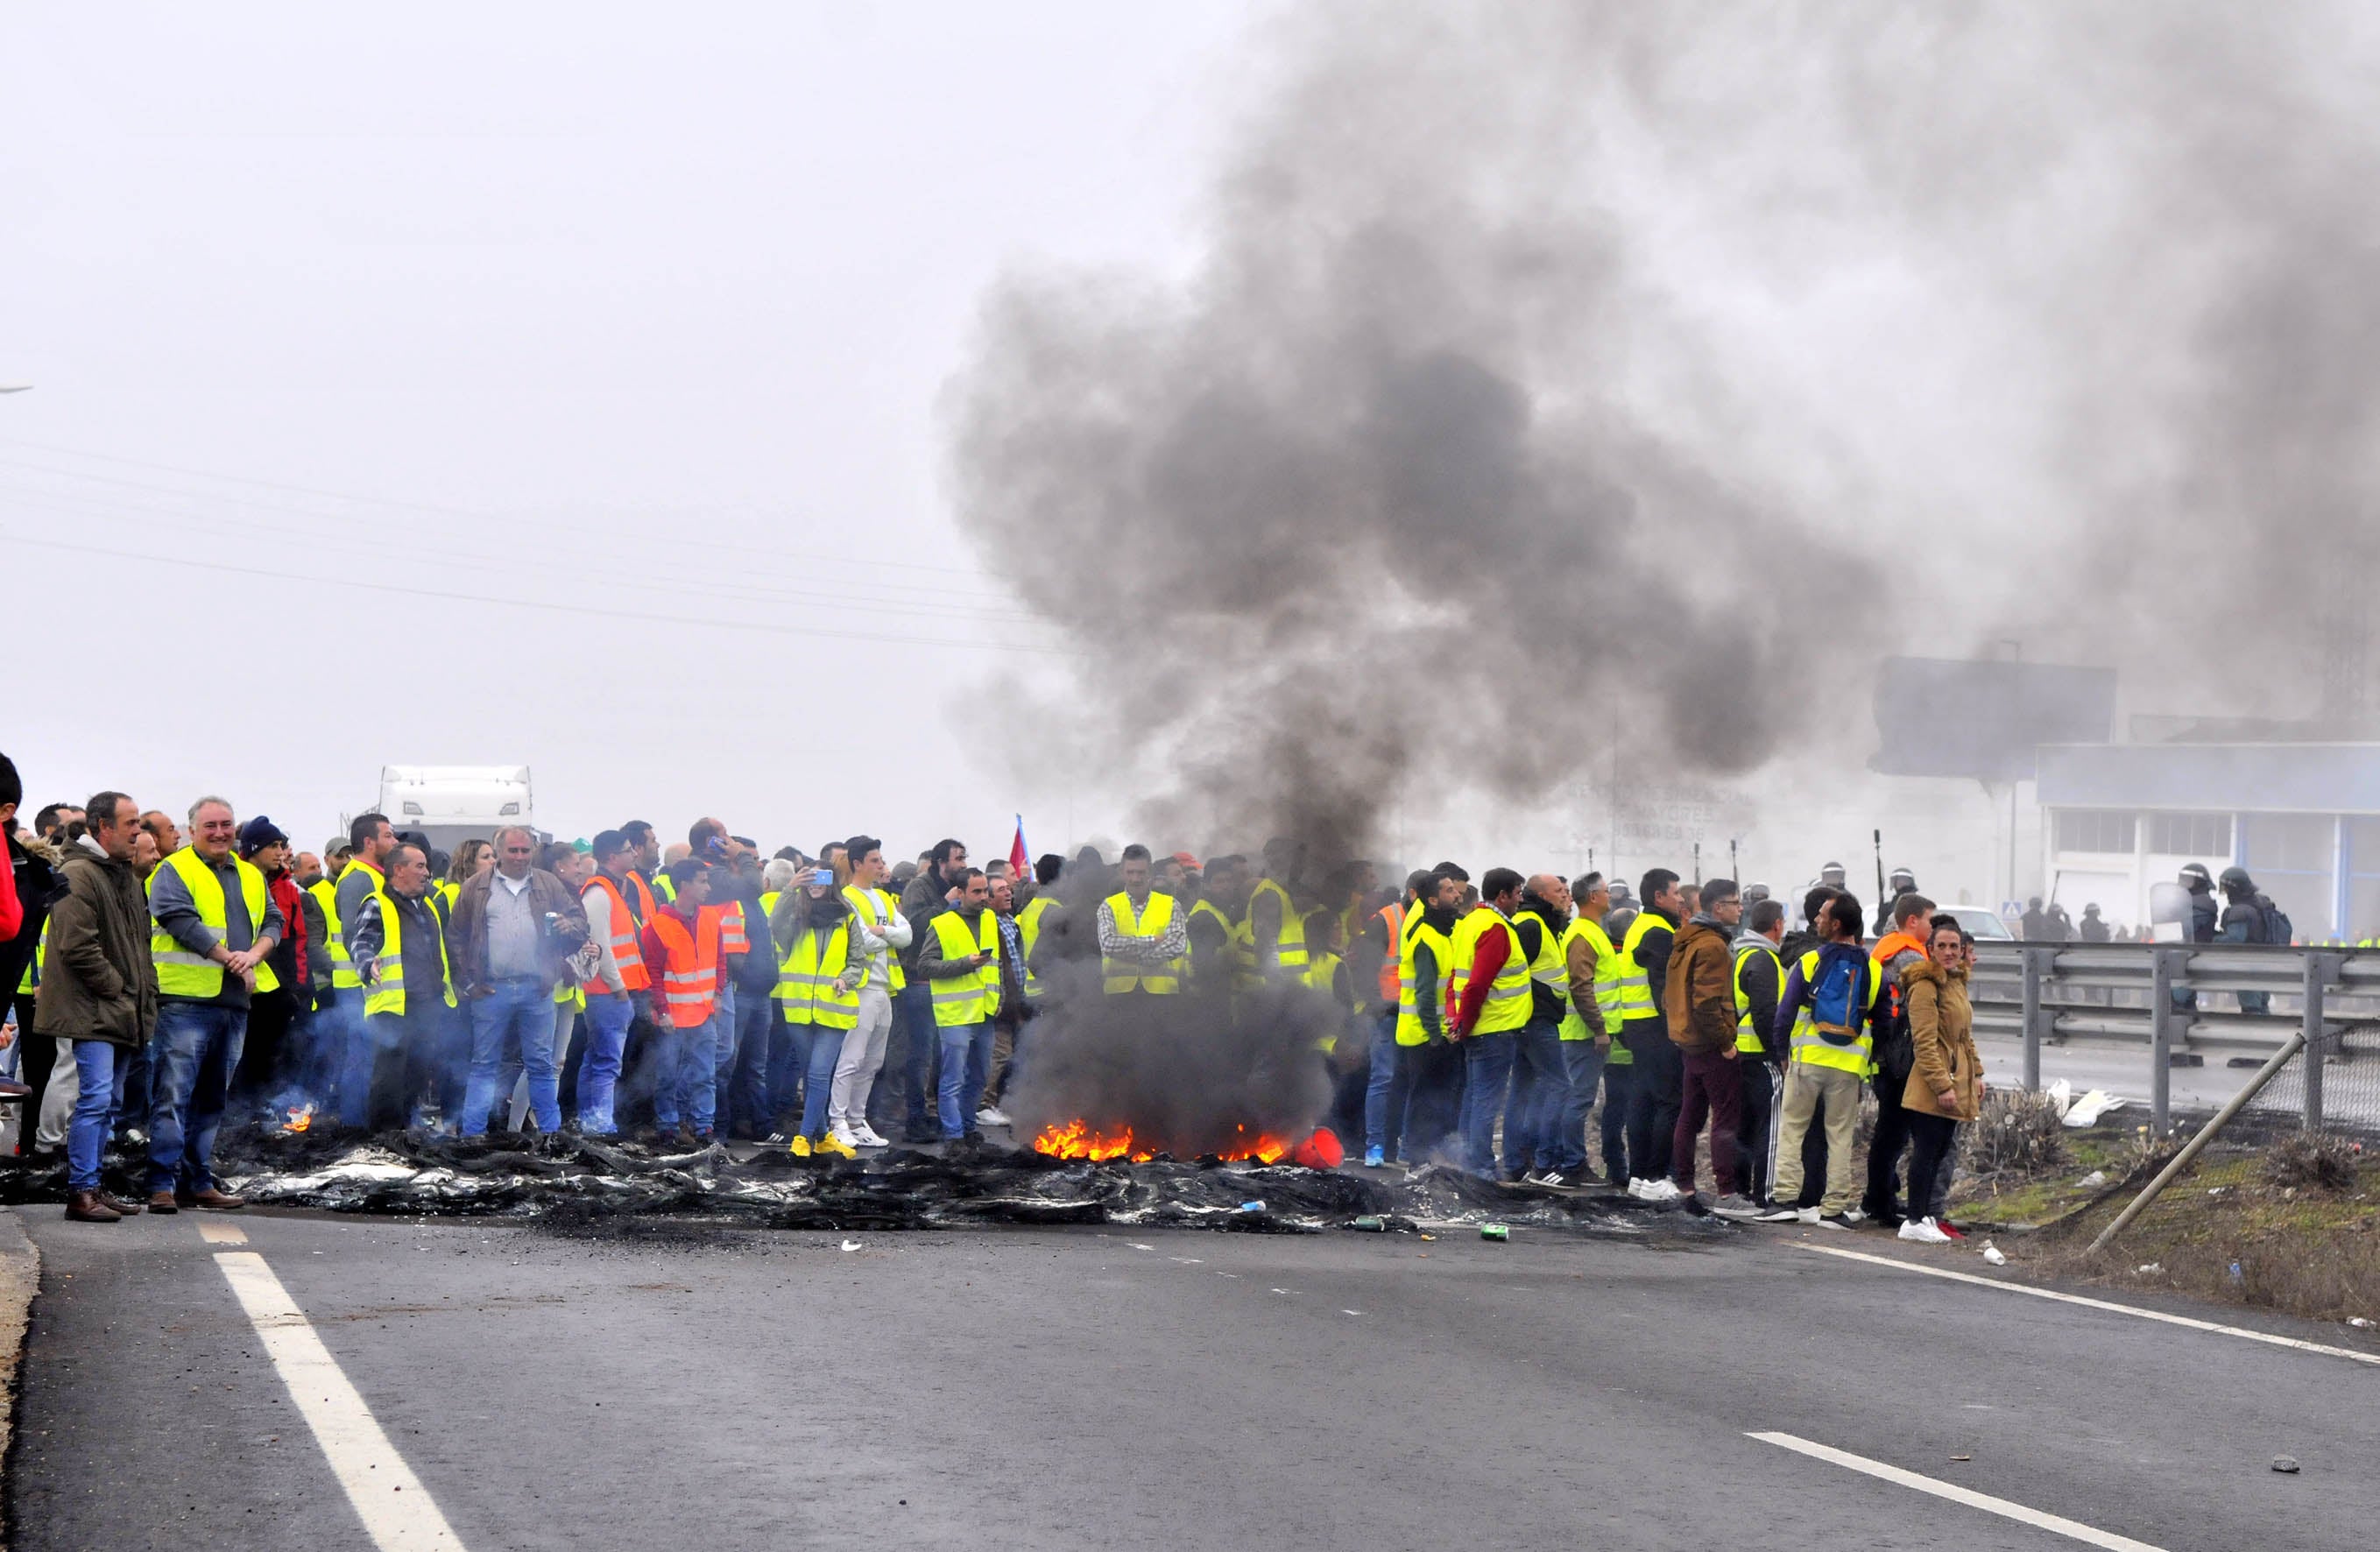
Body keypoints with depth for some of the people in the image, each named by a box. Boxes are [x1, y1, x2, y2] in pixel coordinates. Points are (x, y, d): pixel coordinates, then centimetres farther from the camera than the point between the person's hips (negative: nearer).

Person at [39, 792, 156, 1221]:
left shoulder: (126, 875, 19)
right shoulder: (77, 874, -13)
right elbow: (77, 946, -20)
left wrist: (144, 992, 14)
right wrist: (116, 988, -13)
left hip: (119, 1010, 9)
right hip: (90, 1009, -9)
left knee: (101, 1101, 11)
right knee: (95, 1098, -12)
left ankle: (90, 1188, 16)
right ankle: (81, 1193, -10)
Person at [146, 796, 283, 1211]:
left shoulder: (251, 877, 19)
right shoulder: (174, 872, -1)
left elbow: (273, 922, 15)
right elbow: (181, 920, -13)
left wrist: (253, 954, -7)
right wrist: (229, 958, -13)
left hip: (234, 1004, 7)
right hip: (185, 1000, -7)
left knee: (211, 1099, 12)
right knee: (173, 1094, -9)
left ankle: (198, 1181, 18)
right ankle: (162, 1184, -10)